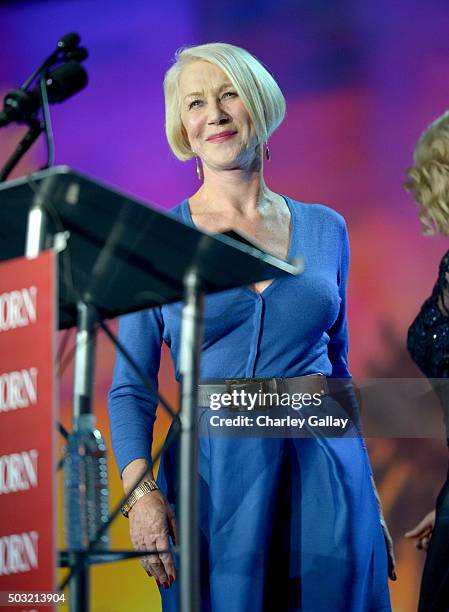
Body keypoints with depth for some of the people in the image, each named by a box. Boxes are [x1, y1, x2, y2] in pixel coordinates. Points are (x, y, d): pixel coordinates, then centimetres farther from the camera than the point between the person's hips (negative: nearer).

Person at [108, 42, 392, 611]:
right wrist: (141, 492, -15)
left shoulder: (325, 228, 8)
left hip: (327, 469, 2)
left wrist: (369, 498, 15)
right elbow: (131, 388, 0)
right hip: (215, 475, -2)